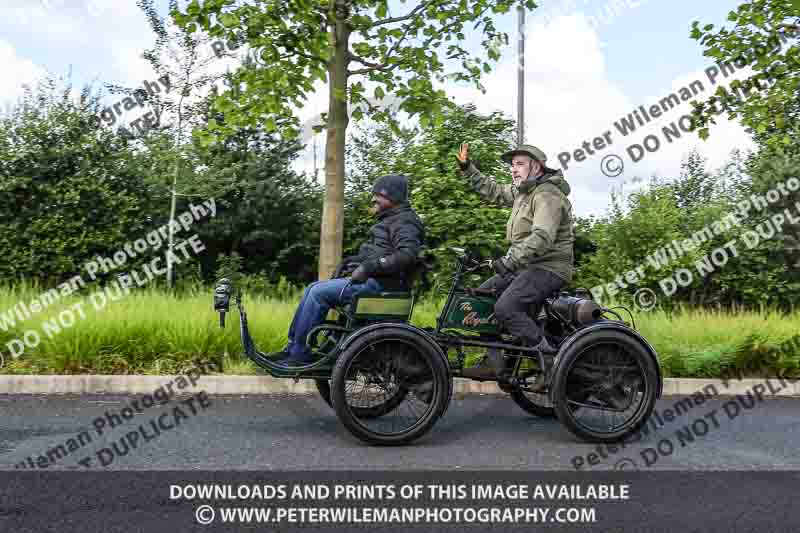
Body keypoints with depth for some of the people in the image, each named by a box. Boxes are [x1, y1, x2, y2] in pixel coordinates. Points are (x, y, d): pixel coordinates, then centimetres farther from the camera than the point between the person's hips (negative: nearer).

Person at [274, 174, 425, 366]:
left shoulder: (404, 222, -9)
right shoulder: (391, 220, 23)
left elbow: (406, 255, -25)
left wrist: (370, 267, -25)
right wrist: (354, 259, 14)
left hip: (379, 284, -10)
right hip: (373, 280, 10)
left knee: (319, 292, -17)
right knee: (314, 288, 4)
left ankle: (299, 356, -9)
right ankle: (292, 348, 6)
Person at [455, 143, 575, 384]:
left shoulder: (548, 194, -15)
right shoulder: (521, 192, 15)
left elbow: (542, 237, -29)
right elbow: (492, 190, 29)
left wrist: (510, 260, -34)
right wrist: (467, 168, 23)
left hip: (549, 267, -10)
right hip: (526, 265, 10)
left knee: (505, 308, -26)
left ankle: (551, 359, -13)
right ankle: (494, 362, 6)